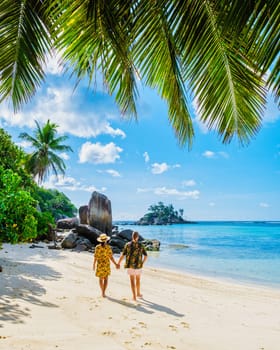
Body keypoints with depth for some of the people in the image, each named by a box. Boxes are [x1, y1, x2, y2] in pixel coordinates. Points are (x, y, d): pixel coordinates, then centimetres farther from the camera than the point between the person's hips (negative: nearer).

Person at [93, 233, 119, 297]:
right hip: (106, 264, 0)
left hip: (99, 265, 0)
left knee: (101, 278, 16)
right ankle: (103, 292, -6)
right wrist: (115, 264, -3)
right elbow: (111, 257, -12)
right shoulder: (108, 247, -12)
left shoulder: (97, 247, -12)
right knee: (106, 279, 7)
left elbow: (95, 257, -9)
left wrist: (94, 265, 4)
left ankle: (102, 292, 25)